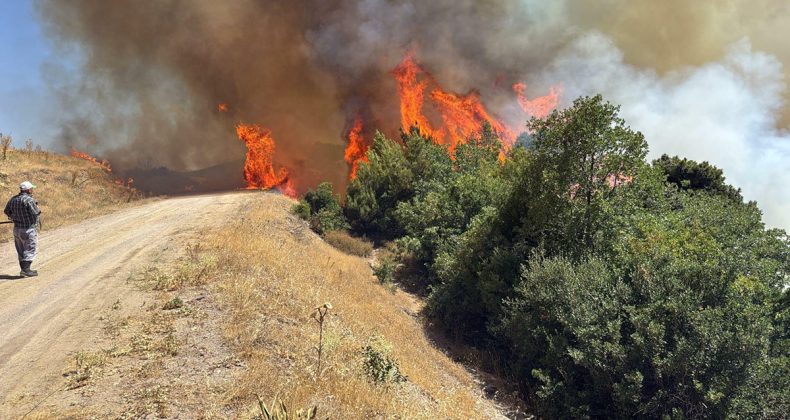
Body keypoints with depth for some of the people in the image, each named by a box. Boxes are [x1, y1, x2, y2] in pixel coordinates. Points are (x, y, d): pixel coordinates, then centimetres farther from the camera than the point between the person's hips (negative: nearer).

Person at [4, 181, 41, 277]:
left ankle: (24, 270, 19)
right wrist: (37, 207, -1)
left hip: (17, 228, 8)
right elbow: (36, 213, -22)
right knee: (30, 249, -2)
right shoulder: (28, 200, -19)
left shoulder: (13, 199, 6)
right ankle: (26, 269, -8)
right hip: (28, 229, -8)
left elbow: (7, 211, 14)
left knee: (21, 251, 14)